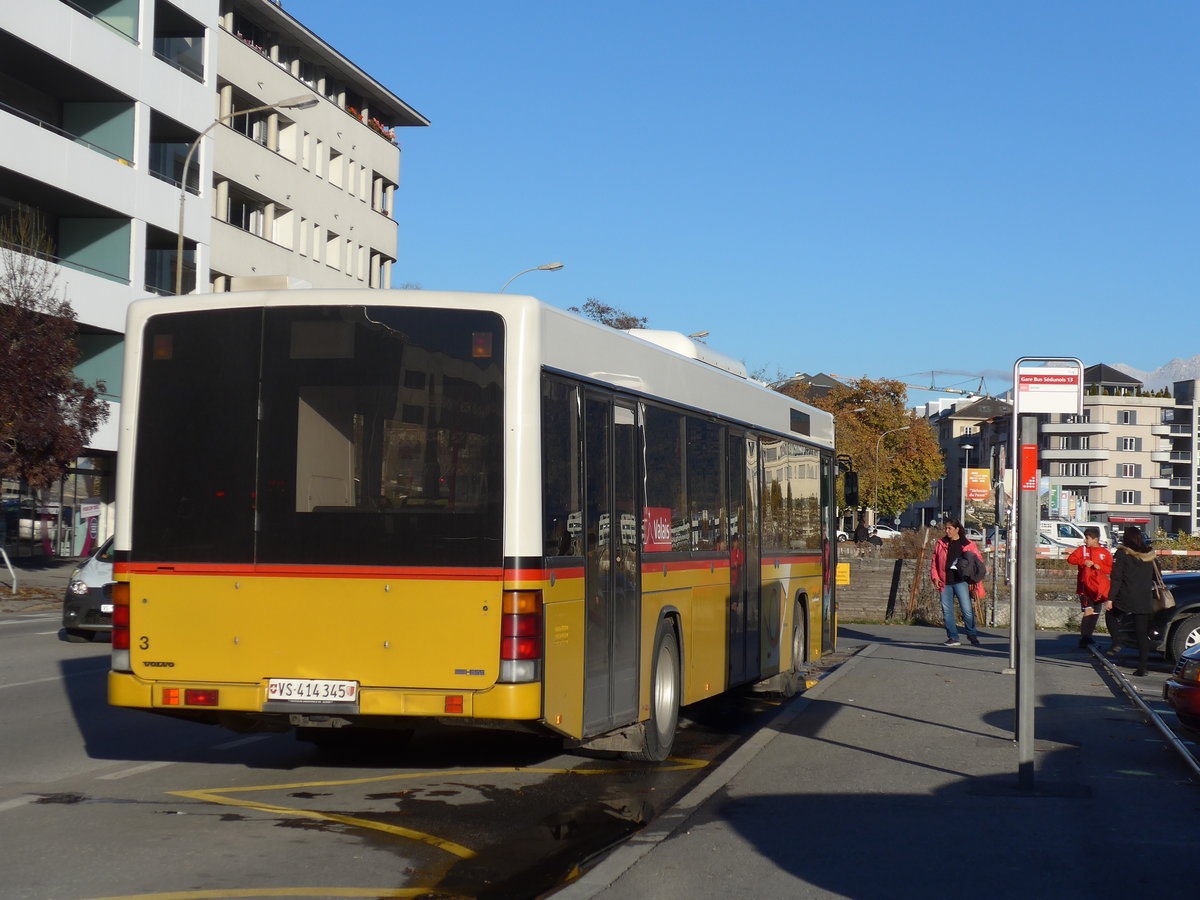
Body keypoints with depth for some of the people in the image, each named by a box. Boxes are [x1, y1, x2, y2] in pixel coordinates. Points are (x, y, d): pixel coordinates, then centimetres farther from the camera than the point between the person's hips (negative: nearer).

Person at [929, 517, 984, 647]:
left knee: (967, 609, -7)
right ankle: (953, 638, 9)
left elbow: (979, 560, 9)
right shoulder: (941, 544, 12)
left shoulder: (968, 544, 4)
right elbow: (934, 562, 16)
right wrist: (935, 577, 4)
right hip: (945, 582, 3)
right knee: (947, 610, 2)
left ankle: (972, 635, 11)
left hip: (961, 581, -3)